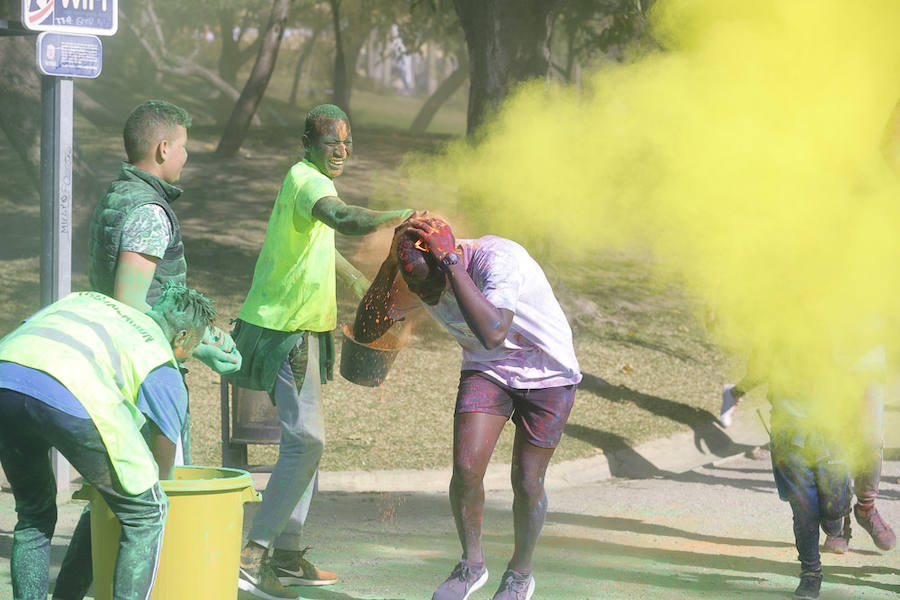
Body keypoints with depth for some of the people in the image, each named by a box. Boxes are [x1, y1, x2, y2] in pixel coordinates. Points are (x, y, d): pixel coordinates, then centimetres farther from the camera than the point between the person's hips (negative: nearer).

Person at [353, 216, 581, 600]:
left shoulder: (500, 259, -37)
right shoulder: (416, 279, -18)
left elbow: (493, 333, -52)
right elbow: (364, 332, -17)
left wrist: (452, 261, -49)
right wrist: (389, 265, -29)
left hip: (548, 374, -4)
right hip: (486, 370, 4)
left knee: (527, 483, 1)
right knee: (466, 468, -15)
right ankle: (472, 564, 9)